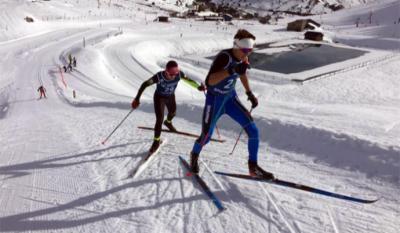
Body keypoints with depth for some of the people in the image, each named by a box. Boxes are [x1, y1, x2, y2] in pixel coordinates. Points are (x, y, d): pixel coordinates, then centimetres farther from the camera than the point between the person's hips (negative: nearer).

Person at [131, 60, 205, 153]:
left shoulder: (179, 74, -30)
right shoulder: (159, 77, -39)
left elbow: (188, 79, -9)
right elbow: (145, 84, -31)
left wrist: (198, 86, -8)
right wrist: (137, 98, -34)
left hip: (171, 97, 4)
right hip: (159, 98, -4)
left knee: (173, 112, 28)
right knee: (159, 120, -12)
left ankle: (168, 122, 65)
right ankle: (156, 141, 9)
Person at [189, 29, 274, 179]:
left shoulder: (244, 59, -6)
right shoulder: (224, 57, -27)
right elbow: (210, 81, -37)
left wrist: (249, 93, 16)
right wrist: (231, 70, -48)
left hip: (231, 98, 6)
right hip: (215, 99, -6)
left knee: (253, 130, -7)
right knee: (206, 137, 5)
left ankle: (253, 167, 7)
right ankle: (194, 155, 40)